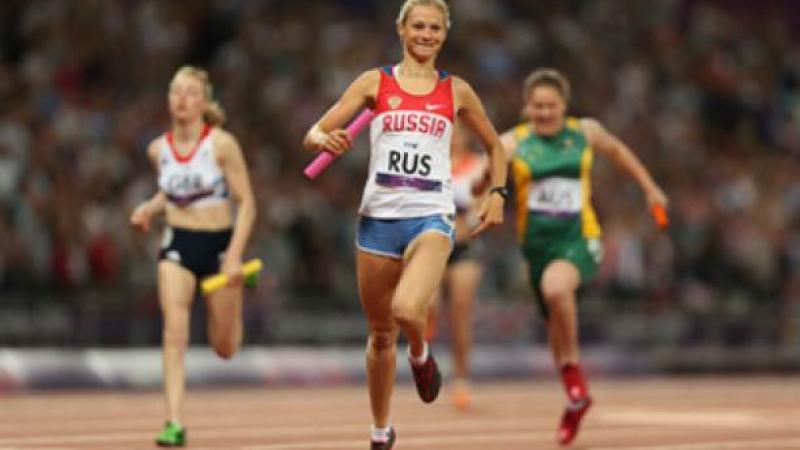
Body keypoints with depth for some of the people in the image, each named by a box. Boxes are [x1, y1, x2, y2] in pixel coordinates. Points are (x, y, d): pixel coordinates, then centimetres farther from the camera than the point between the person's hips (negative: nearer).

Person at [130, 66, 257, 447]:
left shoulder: (222, 144, -11)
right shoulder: (159, 149, 2)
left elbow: (246, 204, -9)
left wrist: (235, 256, -19)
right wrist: (150, 208, 0)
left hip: (219, 244, -2)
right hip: (177, 244, 2)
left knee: (224, 348, 10)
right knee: (175, 334, -18)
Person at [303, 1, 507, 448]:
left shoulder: (456, 91, 7)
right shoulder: (375, 82, 4)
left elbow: (494, 145, 21)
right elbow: (315, 134, 1)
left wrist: (498, 193, 7)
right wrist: (324, 140, -22)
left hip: (431, 218, -1)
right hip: (378, 217, 1)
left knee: (407, 310, -28)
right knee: (381, 334, 10)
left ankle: (421, 355, 8)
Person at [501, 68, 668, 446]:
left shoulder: (585, 132, 3)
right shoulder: (515, 141, -3)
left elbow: (617, 151, 23)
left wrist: (650, 188, 27)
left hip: (579, 237, -2)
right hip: (537, 241, 2)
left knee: (555, 287, -34)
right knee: (555, 323, 12)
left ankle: (572, 367, -14)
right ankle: (577, 399, 34)